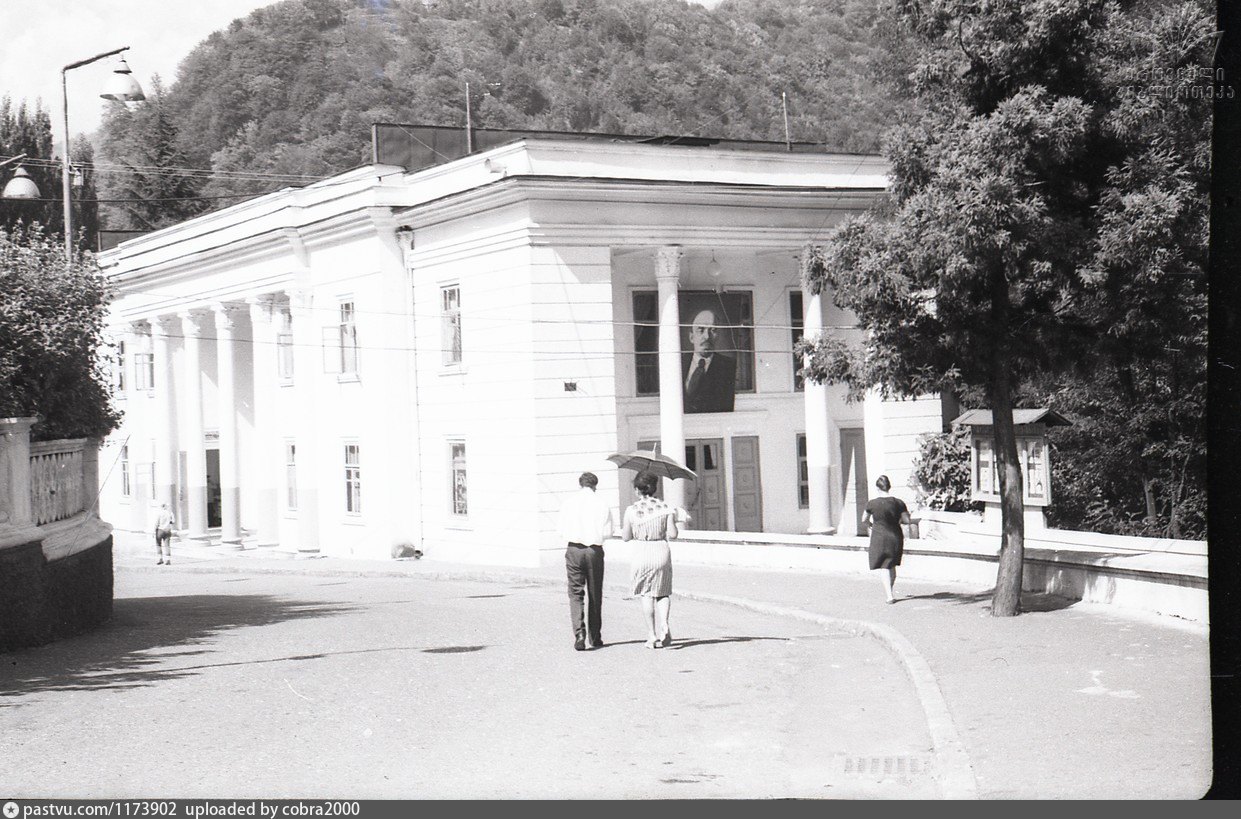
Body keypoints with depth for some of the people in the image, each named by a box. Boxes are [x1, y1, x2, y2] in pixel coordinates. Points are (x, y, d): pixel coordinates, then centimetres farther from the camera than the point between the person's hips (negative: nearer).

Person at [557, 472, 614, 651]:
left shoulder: (568, 504, -1)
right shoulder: (603, 505, -2)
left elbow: (562, 532, 0)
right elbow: (608, 533, -3)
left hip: (574, 549, -1)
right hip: (595, 550, 1)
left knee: (575, 594, 3)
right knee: (595, 595, 12)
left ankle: (579, 634, -15)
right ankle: (595, 638, 19)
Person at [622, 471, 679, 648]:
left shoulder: (631, 510, -4)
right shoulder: (665, 508, -1)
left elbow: (626, 537, 2)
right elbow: (673, 534, -4)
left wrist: (624, 526, 21)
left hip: (642, 552, -1)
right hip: (662, 550, 1)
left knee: (646, 594, 8)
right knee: (663, 592, 13)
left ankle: (651, 635, 4)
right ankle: (664, 624, -10)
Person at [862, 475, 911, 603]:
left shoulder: (872, 503, -12)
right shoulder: (898, 503, -8)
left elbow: (864, 519, 3)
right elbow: (907, 521, -5)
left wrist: (870, 524, 25)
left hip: (879, 538, -3)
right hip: (895, 537, 3)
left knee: (884, 568, 3)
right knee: (892, 566, 19)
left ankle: (890, 595, -6)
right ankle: (890, 591, 32)